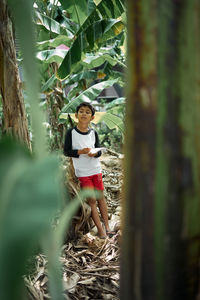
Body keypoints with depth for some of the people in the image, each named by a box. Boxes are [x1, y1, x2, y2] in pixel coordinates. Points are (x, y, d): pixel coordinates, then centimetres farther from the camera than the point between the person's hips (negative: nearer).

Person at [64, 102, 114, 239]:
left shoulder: (94, 133, 2)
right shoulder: (71, 133, -6)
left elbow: (99, 151, 4)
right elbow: (66, 151, -7)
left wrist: (94, 153, -18)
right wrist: (80, 151, -22)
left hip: (96, 169, 3)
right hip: (82, 172, -3)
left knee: (101, 197, 9)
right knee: (91, 199, 0)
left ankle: (107, 226, 19)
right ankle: (100, 229, 9)